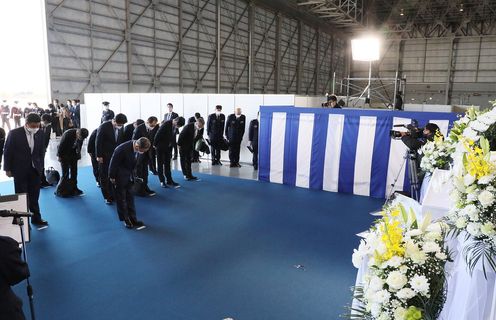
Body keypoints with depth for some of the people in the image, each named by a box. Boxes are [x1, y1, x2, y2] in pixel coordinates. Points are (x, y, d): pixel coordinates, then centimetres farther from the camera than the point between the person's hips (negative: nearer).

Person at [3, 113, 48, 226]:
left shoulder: (40, 133, -3)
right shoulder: (14, 133, -11)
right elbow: (7, 152, -4)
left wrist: (41, 167, 6)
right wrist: (8, 169, -2)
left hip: (35, 169, 3)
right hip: (20, 170, -3)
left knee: (34, 196, 11)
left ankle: (36, 218, 23)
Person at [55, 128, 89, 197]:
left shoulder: (81, 136, -12)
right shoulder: (68, 134, -28)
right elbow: (61, 145, -19)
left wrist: (78, 154, 5)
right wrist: (59, 155, -12)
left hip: (73, 155, 5)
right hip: (64, 155, -5)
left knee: (74, 172, 6)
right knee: (65, 174, -5)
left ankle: (73, 189, 18)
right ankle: (60, 191, 8)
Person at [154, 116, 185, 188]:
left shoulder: (175, 126, -2)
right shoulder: (166, 124, -23)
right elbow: (158, 134, -18)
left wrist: (171, 146, 9)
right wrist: (155, 145, -11)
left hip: (168, 147, 6)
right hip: (161, 147, -6)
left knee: (167, 164, 9)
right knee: (160, 164, 4)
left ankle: (169, 181, 13)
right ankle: (162, 181, 10)